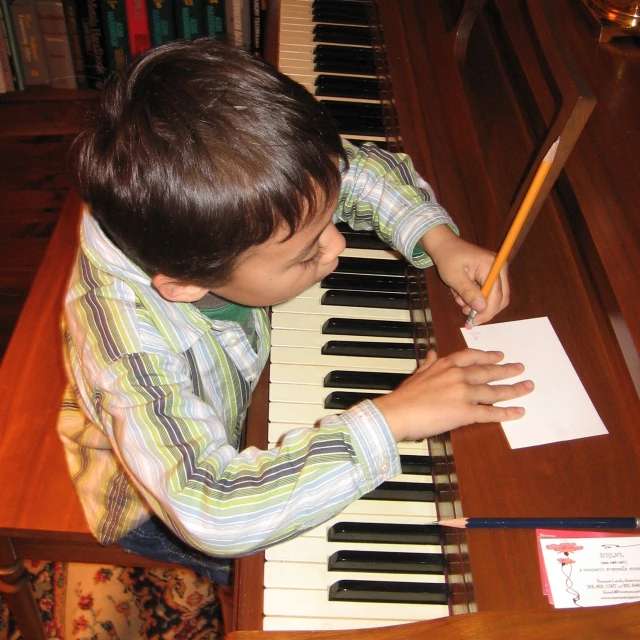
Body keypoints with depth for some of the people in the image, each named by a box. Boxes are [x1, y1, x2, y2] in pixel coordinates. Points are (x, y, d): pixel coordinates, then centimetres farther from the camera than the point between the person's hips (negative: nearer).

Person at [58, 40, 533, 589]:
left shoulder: (223, 201, -27)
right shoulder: (127, 346, -45)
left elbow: (361, 168, -10)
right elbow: (209, 513, -53)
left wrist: (438, 239, -26)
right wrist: (390, 421, -50)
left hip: (232, 423, 6)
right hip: (154, 509, -5)